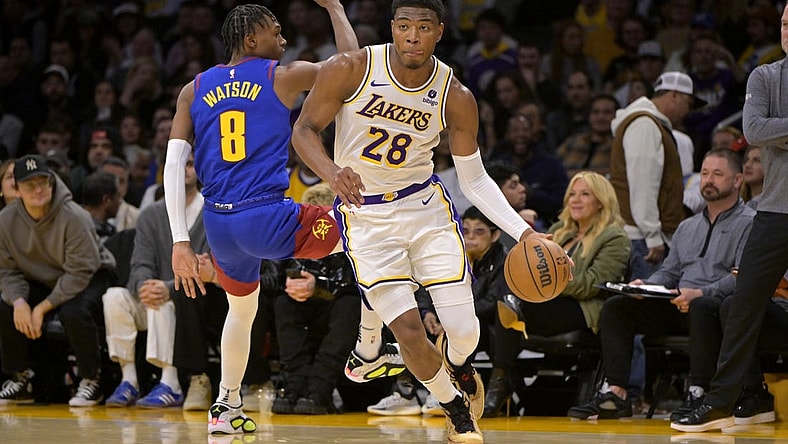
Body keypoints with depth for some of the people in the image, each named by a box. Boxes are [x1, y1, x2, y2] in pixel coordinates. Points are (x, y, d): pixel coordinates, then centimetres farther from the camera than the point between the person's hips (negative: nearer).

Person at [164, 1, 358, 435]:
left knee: (242, 308, 33)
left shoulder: (194, 90, 11)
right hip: (268, 219, -5)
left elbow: (173, 166, 3)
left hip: (218, 223, 5)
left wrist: (180, 242, 2)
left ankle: (227, 407, 35)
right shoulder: (283, 77, 0)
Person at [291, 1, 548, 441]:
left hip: (427, 205, 2)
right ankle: (455, 407, 17)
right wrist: (333, 173, -28)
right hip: (364, 212, -2)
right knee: (409, 329, -14)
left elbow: (474, 178, -1)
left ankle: (457, 364, 37)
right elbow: (305, 129, -7)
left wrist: (523, 232, -13)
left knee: (464, 331, -4)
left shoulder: (456, 99, -11)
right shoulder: (349, 70, -17)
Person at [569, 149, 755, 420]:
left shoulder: (749, 224, 1)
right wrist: (645, 285, 3)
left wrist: (701, 293, -27)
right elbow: (669, 272, 27)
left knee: (701, 309, -42)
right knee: (615, 307, -9)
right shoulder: (687, 227, 27)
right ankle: (615, 392, -22)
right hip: (678, 307, 7)